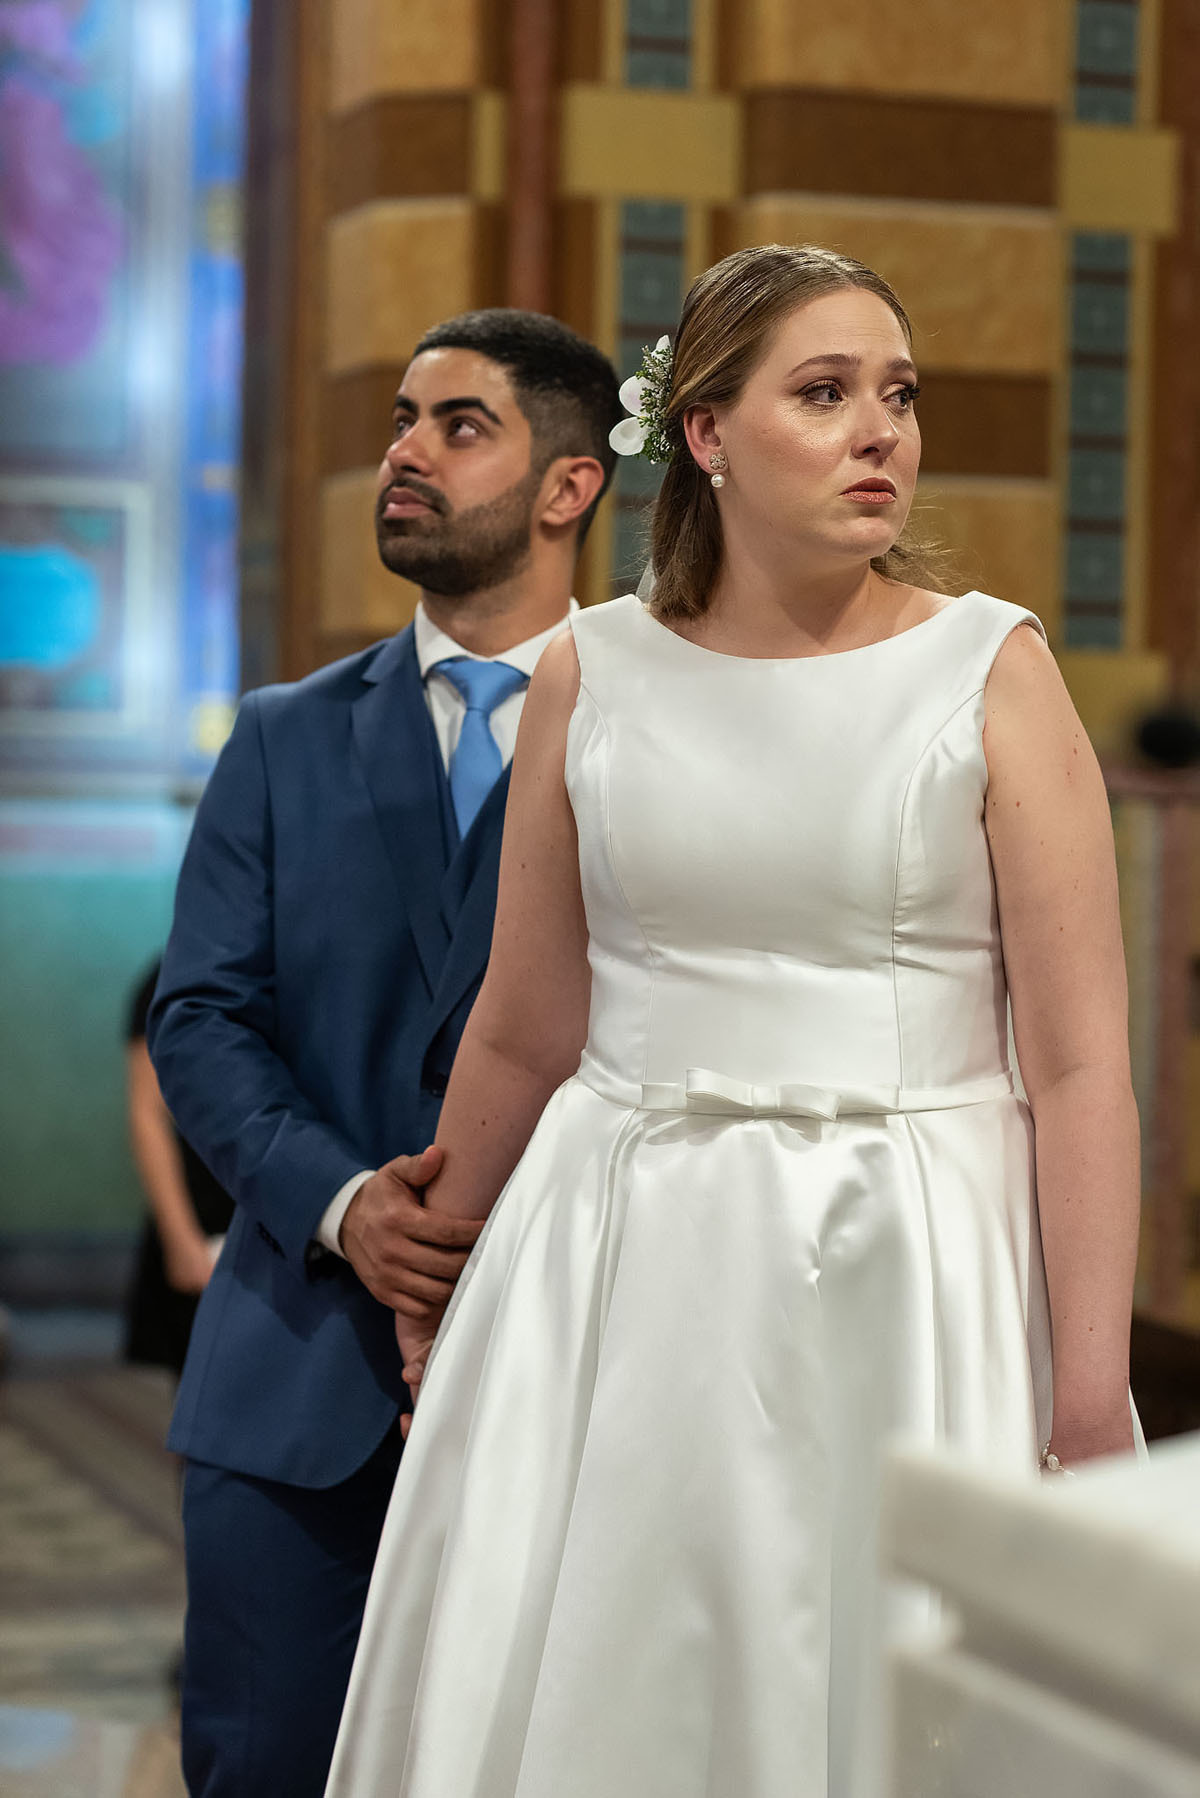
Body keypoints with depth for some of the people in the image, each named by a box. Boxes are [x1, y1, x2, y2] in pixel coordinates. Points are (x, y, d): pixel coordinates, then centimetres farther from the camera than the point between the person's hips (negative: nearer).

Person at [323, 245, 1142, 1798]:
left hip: (903, 1270, -2)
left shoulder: (991, 673, -3)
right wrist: (428, 1290, 20)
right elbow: (523, 1034, 12)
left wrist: (1094, 1398, -11)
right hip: (619, 1267, 2)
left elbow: (1079, 1064, -6)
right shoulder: (592, 677, 3)